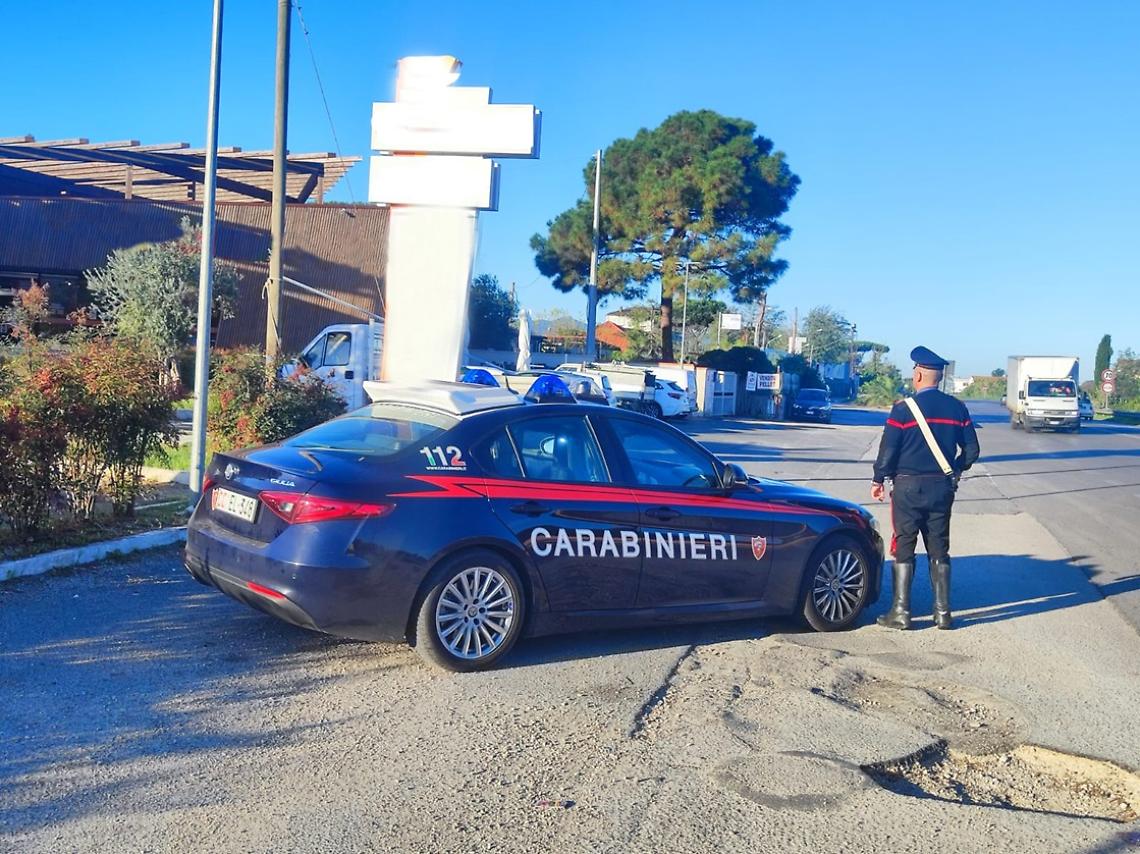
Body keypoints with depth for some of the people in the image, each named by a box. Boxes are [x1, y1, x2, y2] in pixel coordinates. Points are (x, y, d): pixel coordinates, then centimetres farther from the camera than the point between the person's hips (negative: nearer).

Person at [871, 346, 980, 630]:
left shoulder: (904, 408, -11)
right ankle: (942, 612, 15)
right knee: (939, 550, 12)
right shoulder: (957, 408, 3)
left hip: (909, 487, -4)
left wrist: (878, 479, 3)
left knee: (904, 549, 3)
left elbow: (888, 450, -10)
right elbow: (971, 449, 6)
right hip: (942, 488, 4)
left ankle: (900, 612, 5)